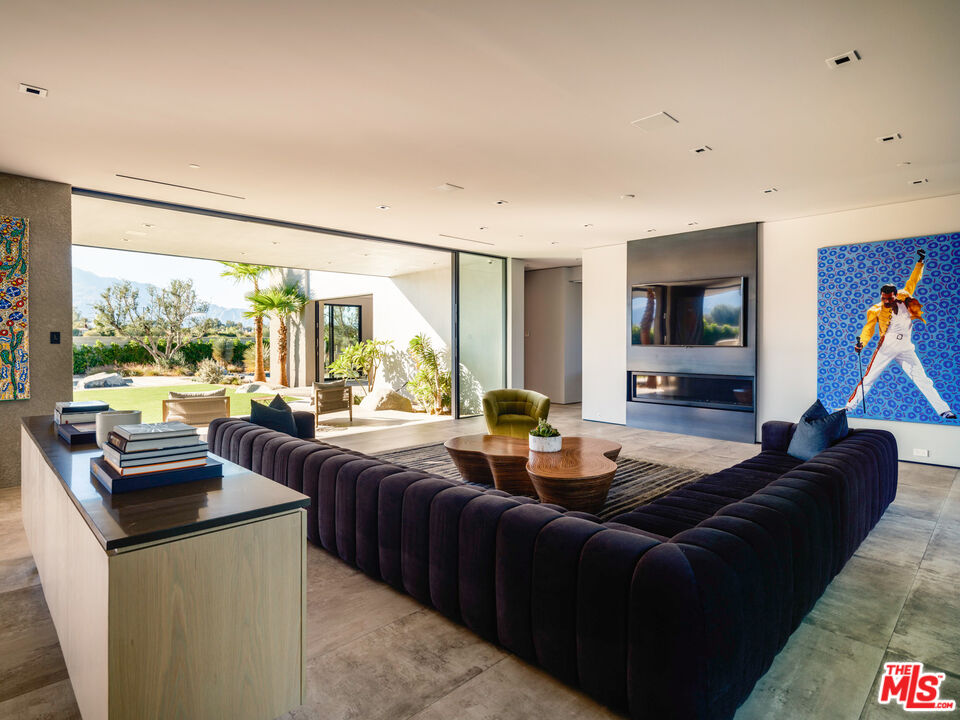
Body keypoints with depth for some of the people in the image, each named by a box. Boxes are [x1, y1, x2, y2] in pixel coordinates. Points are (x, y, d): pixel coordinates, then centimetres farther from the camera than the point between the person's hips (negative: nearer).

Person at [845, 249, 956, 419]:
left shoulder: (904, 299, 8)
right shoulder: (876, 310, 1)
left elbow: (912, 281, 16)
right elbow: (869, 328, -4)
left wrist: (920, 262, 14)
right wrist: (861, 343, -20)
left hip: (906, 349, 3)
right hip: (886, 347, -2)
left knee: (922, 379, 2)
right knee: (868, 378, -6)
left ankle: (944, 411, 7)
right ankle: (849, 406, -1)